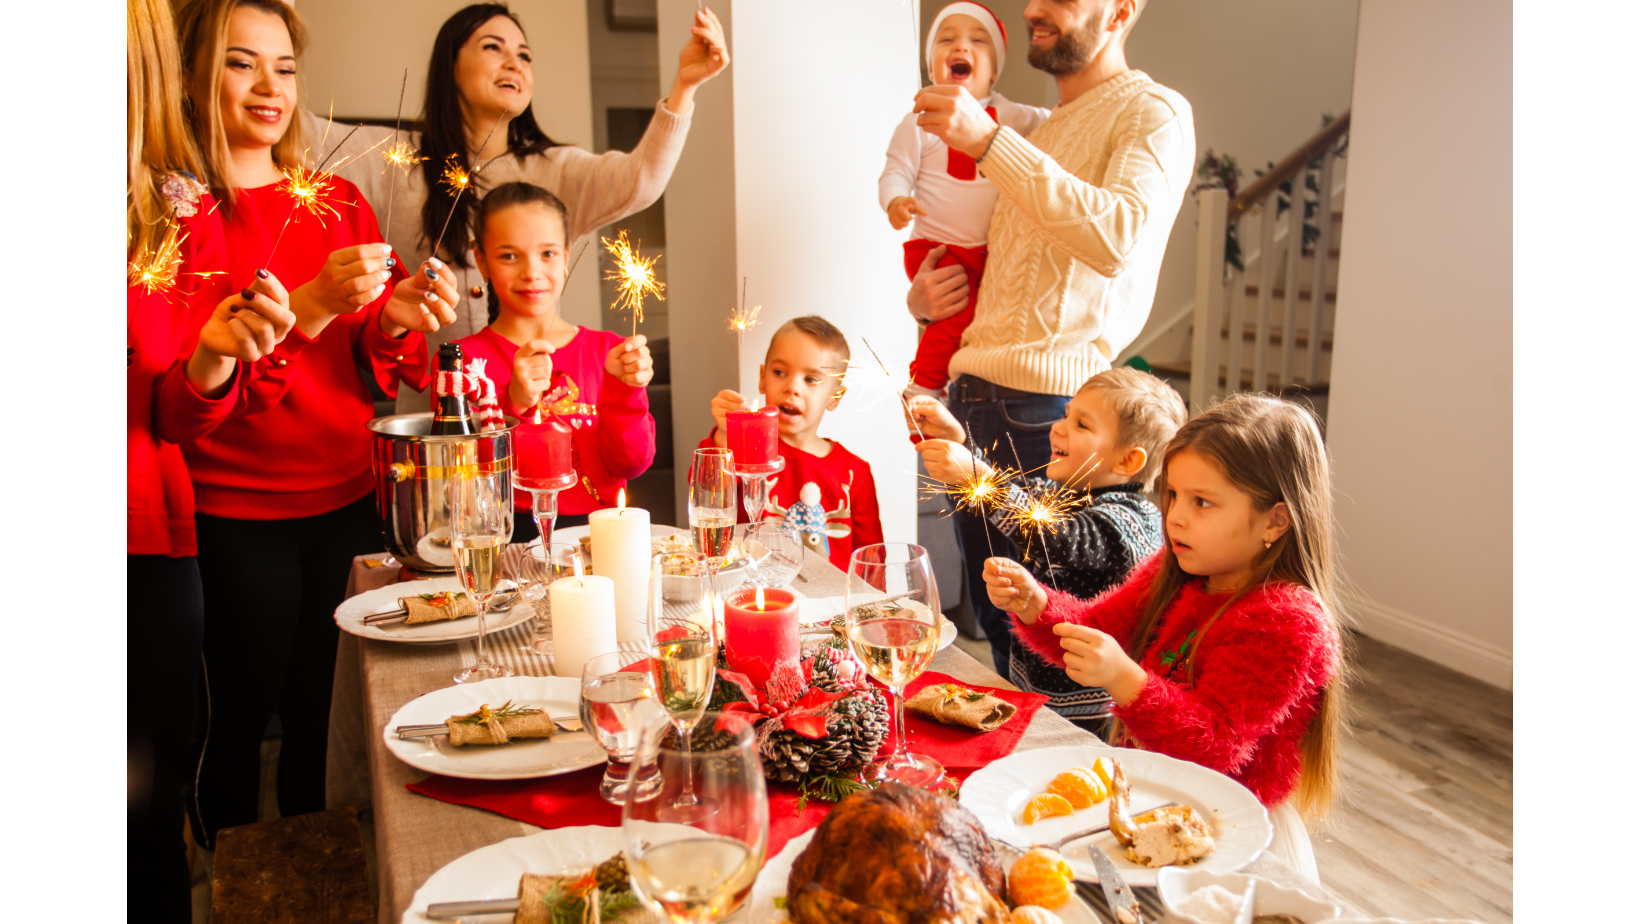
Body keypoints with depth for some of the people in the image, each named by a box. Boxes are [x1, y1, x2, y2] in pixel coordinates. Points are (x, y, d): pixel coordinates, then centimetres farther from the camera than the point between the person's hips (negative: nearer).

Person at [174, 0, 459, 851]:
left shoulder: (340, 203, 10)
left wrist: (395, 319, -11)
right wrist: (310, 307, -23)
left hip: (347, 501, 4)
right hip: (233, 517, -4)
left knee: (329, 719, 8)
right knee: (242, 722, 6)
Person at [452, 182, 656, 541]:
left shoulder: (607, 350, 14)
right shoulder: (463, 360, 4)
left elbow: (631, 464, 7)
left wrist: (623, 390, -10)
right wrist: (514, 403, -19)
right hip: (512, 536, -2)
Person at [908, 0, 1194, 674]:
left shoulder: (1153, 112, -2)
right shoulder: (1040, 131, 24)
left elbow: (1117, 239, -23)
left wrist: (989, 141, -25)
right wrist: (926, 298, 13)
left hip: (1049, 406, -8)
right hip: (970, 392, 8)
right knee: (991, 619, 12)